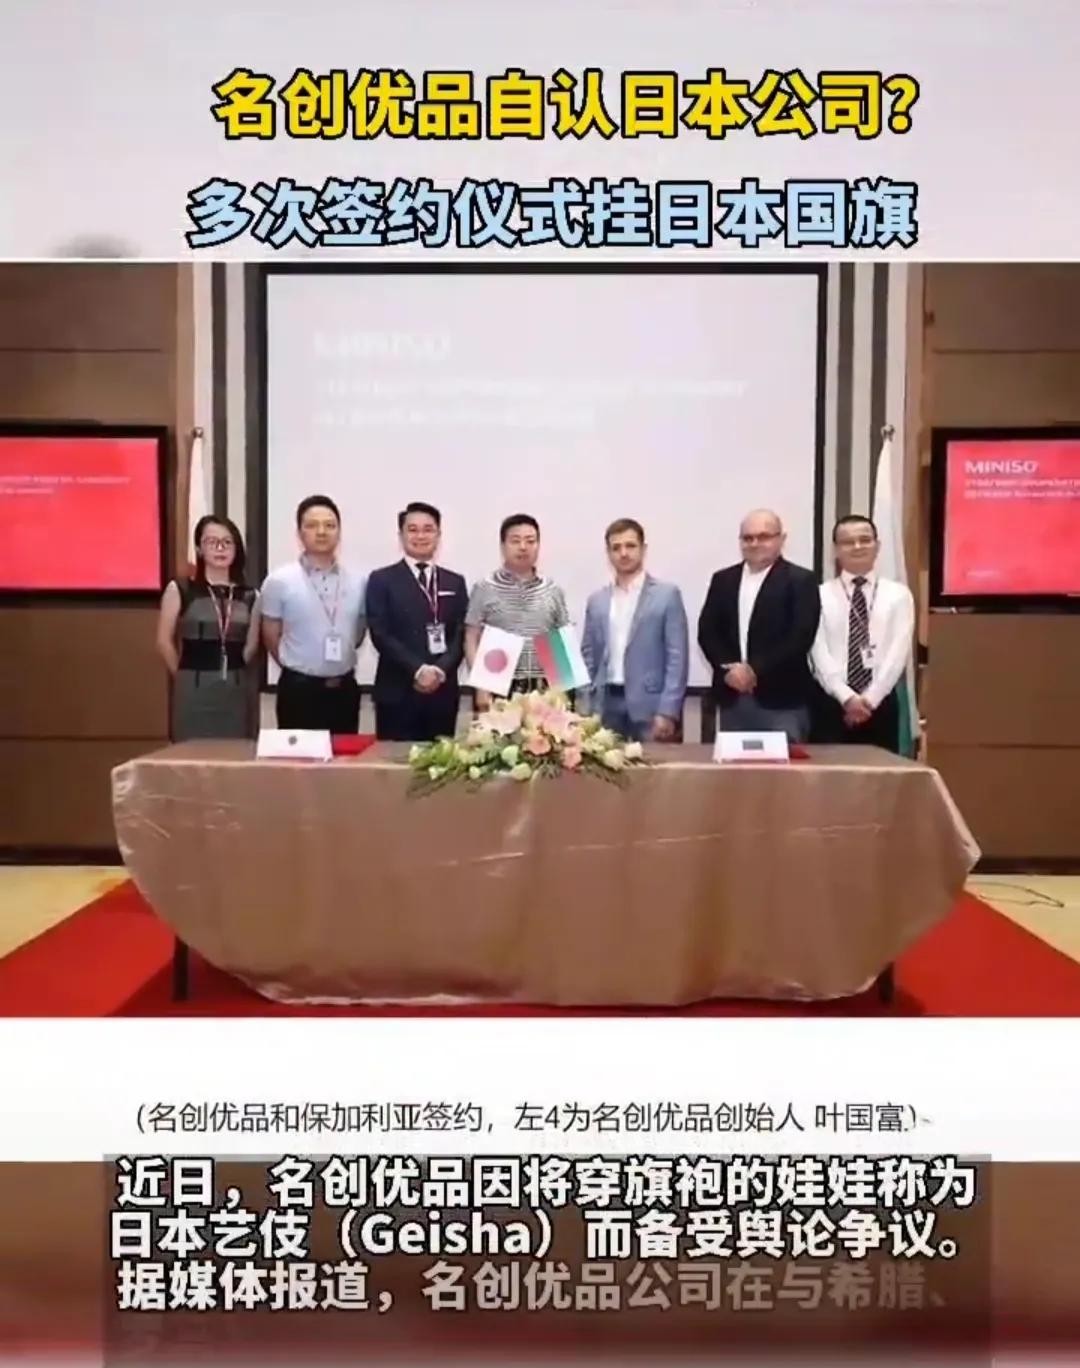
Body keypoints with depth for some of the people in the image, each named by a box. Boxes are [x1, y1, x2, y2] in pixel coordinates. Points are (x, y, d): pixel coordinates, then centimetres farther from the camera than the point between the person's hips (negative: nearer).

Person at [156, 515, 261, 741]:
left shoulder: (249, 596, 7)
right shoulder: (179, 589, -1)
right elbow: (165, 642, 3)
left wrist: (233, 671, 11)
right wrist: (187, 675, 9)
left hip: (239, 689, 3)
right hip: (195, 689, -3)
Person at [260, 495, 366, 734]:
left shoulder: (358, 582, 2)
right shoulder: (279, 581, -7)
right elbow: (271, 638, 2)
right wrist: (298, 669, 10)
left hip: (344, 689, 3)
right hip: (298, 689, -3)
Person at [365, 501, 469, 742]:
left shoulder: (455, 583, 14)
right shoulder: (382, 580, 4)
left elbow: (461, 635, 6)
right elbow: (381, 634, -6)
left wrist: (440, 670, -11)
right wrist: (418, 670, -16)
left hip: (443, 692, 3)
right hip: (397, 693, -3)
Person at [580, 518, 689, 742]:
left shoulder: (667, 595, 0)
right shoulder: (596, 600, 13)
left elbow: (677, 657, -5)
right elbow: (588, 657, 14)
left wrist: (667, 711, -13)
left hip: (649, 707, -3)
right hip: (606, 705, 3)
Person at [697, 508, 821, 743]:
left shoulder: (800, 580, -1)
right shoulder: (723, 580, 13)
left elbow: (801, 636, -11)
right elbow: (707, 631, 7)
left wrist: (756, 670, -16)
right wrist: (728, 668, -10)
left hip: (782, 698, -4)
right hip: (732, 695, 4)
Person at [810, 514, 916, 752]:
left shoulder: (898, 594, 5)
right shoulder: (821, 594, 3)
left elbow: (899, 652, -4)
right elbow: (819, 653, -5)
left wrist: (870, 698, -13)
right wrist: (847, 697, -15)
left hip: (881, 704, 1)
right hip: (832, 703, -1)